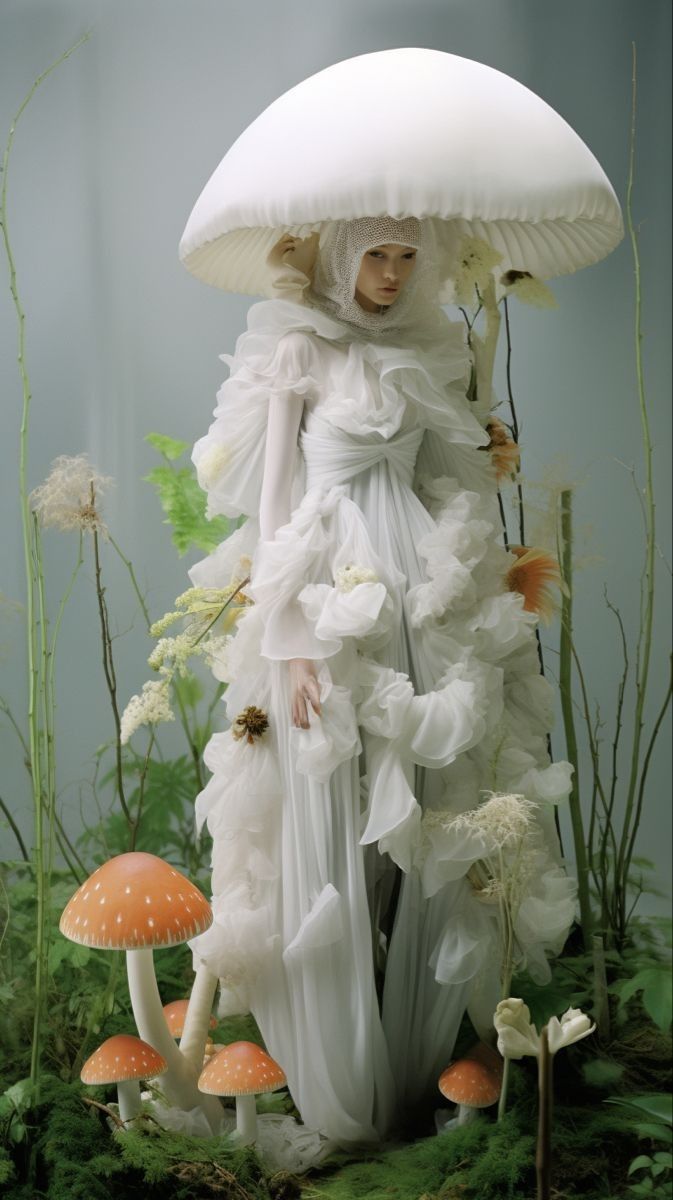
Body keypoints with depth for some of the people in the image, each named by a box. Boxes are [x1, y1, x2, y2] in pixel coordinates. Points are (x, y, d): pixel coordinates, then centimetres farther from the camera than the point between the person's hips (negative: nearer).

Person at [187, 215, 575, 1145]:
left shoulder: (429, 352, 14)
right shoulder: (296, 352, -1)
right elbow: (274, 505, -5)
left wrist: (471, 612, 10)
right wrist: (295, 644, -12)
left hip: (424, 611, 5)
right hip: (332, 618, -5)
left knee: (428, 840, 6)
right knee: (334, 851, 0)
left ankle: (420, 1060, 20)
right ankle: (346, 1094, 10)